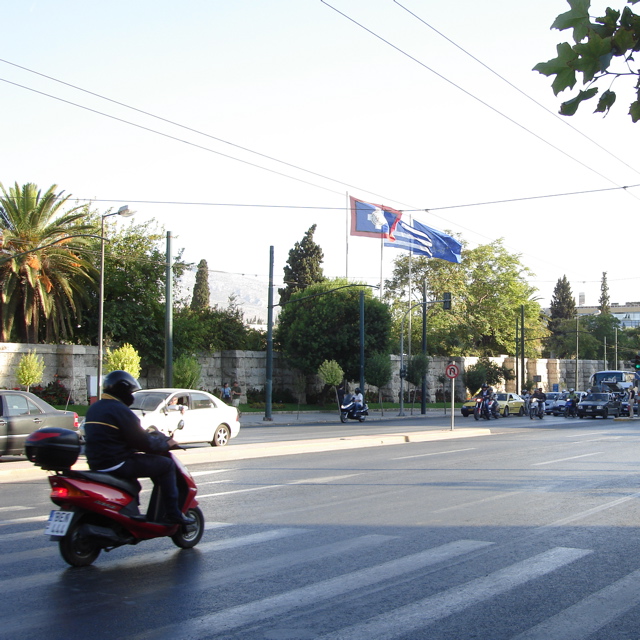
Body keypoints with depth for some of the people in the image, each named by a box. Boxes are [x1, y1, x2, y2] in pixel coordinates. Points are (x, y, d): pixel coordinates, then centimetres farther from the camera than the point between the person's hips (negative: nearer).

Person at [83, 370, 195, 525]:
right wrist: (166, 444, 2)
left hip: (96, 463, 10)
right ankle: (173, 514, -2)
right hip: (117, 464, -10)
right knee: (167, 464, -2)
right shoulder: (120, 410, -14)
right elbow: (142, 441, -15)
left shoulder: (94, 408, 14)